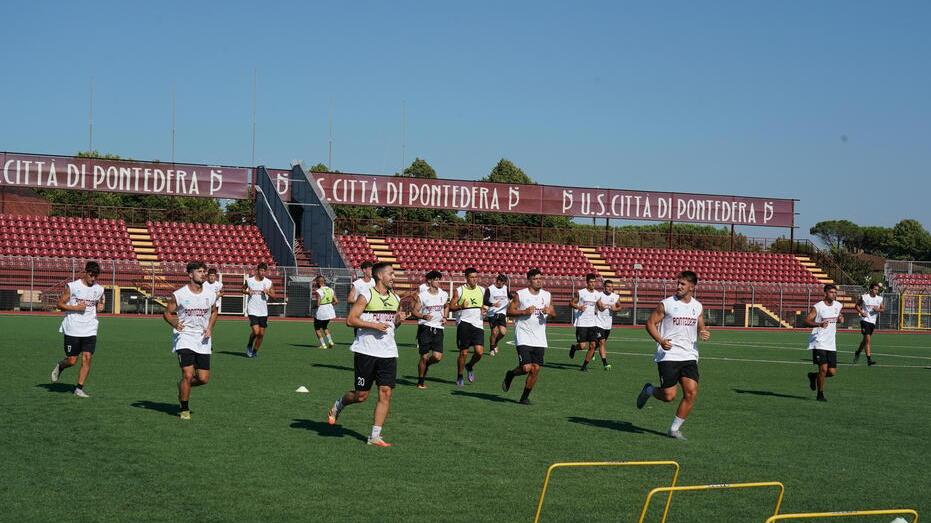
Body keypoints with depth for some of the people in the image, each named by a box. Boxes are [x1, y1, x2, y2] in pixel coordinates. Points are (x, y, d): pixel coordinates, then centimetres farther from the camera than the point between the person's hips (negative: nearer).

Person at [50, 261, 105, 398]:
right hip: (72, 329, -3)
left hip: (90, 330, 3)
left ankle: (79, 388, 2)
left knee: (87, 358, -7)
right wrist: (76, 307, -15)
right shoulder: (72, 286, -6)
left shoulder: (99, 289, 6)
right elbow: (60, 304, -2)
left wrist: (100, 307, 0)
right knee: (72, 360, 1)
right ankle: (59, 367, 35)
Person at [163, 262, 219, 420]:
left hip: (203, 340, 4)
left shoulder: (210, 294, 3)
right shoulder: (179, 295, -8)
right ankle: (185, 409, 4)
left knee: (203, 379, 1)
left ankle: (182, 386, 33)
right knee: (188, 374, -14)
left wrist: (210, 328, 3)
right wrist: (174, 323, -19)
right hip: (184, 337, -4)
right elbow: (167, 313, 1)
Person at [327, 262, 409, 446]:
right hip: (366, 351, -5)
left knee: (386, 393, -4)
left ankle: (375, 436, 2)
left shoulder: (395, 299, 12)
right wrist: (374, 325, -18)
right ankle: (338, 406, 33)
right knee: (361, 394, 1)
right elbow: (350, 320, -11)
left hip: (388, 353, 5)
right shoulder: (366, 295, -7)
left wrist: (398, 320, 3)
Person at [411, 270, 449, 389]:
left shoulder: (444, 294, 6)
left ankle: (426, 364, 26)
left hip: (438, 328, 4)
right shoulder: (422, 296, -6)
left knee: (437, 357, -8)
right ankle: (420, 382, 14)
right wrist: (423, 316, -24)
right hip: (425, 327, -3)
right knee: (424, 356, -2)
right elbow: (414, 311, -5)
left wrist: (445, 317, 9)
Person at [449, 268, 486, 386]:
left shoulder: (482, 290, 11)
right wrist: (461, 306, -19)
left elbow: (485, 304, 24)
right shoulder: (459, 290, -1)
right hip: (464, 322, -3)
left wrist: (484, 309, 1)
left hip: (478, 324, 3)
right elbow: (451, 307, 0)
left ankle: (470, 366, 22)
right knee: (463, 352, -1)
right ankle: (459, 376, 17)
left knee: (479, 352, -8)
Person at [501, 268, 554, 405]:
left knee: (536, 369, 0)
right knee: (526, 368, -14)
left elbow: (554, 313, 17)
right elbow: (509, 311, -4)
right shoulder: (520, 295, -5)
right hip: (523, 338, -5)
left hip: (540, 339, 5)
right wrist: (524, 312, -17)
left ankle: (525, 397, 14)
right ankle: (510, 374, 18)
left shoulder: (547, 295, 9)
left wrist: (549, 312, -6)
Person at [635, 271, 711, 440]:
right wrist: (660, 341, -17)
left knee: (691, 393, -8)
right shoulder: (666, 304, -4)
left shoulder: (697, 306, 10)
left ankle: (674, 429, 7)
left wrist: (704, 333, -1)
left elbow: (701, 328, 23)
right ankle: (649, 390, 26)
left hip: (689, 356, 4)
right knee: (669, 396, -9)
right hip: (668, 356, -4)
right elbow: (650, 323, -2)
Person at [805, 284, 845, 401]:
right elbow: (806, 320, -16)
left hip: (831, 345, 6)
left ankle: (813, 376, 31)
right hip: (819, 343, -6)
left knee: (832, 372, 2)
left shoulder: (838, 305, 8)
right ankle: (820, 394, 4)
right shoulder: (817, 307, -10)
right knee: (823, 368, -14)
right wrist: (819, 324, -33)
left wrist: (841, 318, 5)